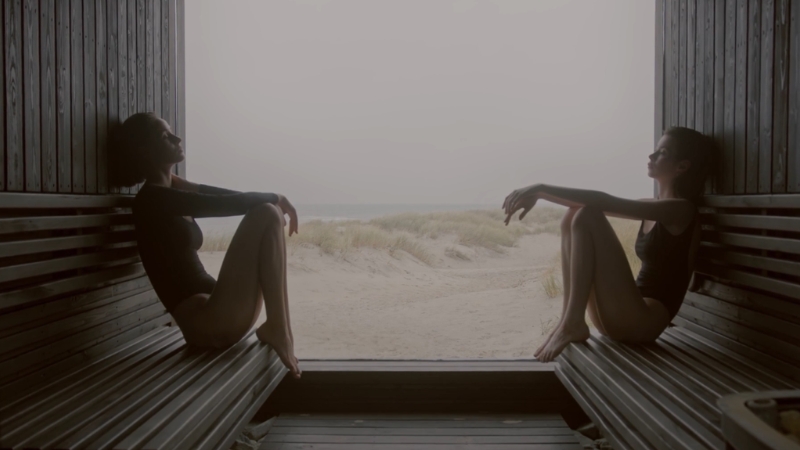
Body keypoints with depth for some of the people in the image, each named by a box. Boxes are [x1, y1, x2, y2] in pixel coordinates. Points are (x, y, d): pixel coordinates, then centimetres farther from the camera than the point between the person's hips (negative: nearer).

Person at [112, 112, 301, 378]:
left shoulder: (172, 190, 19)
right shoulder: (153, 198, -9)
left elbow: (229, 198, 16)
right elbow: (229, 204, -14)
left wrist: (273, 201, 2)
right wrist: (275, 198, 1)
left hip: (213, 315, 9)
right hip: (207, 322, -9)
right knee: (266, 214, -13)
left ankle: (277, 327, 7)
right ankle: (278, 329, -11)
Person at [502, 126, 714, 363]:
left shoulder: (681, 209, -8)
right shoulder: (652, 205, 17)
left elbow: (606, 203, -19)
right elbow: (596, 204, 11)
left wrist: (542, 188, -21)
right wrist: (539, 194, -4)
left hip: (643, 320, -8)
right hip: (619, 316, 8)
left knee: (587, 216, -18)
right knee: (574, 216, 0)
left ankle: (573, 324, -21)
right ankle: (568, 320, -9)